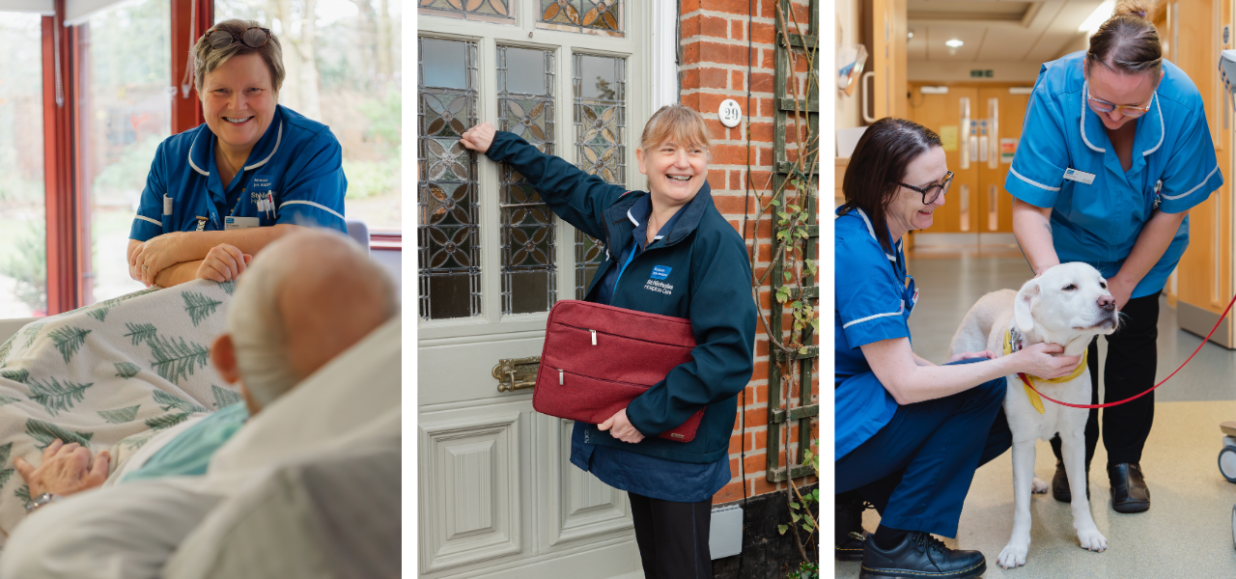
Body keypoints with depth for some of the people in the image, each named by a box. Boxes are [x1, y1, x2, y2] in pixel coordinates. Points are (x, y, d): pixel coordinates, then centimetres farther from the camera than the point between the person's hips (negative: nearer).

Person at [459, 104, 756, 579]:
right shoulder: (623, 214, 5)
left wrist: (648, 414, -22)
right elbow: (568, 184, 27)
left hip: (682, 448, -7)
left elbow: (730, 353, -23)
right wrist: (500, 145, 35)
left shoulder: (716, 240, -17)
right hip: (635, 434, 7)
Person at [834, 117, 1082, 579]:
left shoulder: (878, 238, 7)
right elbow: (905, 384, -24)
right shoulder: (856, 254, -23)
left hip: (857, 397, 10)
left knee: (1001, 423, 6)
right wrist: (1016, 363, -20)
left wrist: (940, 369, 2)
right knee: (982, 389, -15)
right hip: (835, 433, -10)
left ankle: (844, 506, 8)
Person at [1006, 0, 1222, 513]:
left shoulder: (1182, 102, -33)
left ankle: (1125, 462, 22)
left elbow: (1171, 211, -18)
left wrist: (1122, 285, -12)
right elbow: (1029, 209, -34)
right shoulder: (1056, 91, -37)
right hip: (1070, 239, -1)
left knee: (1134, 342, 5)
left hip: (1142, 244, 1)